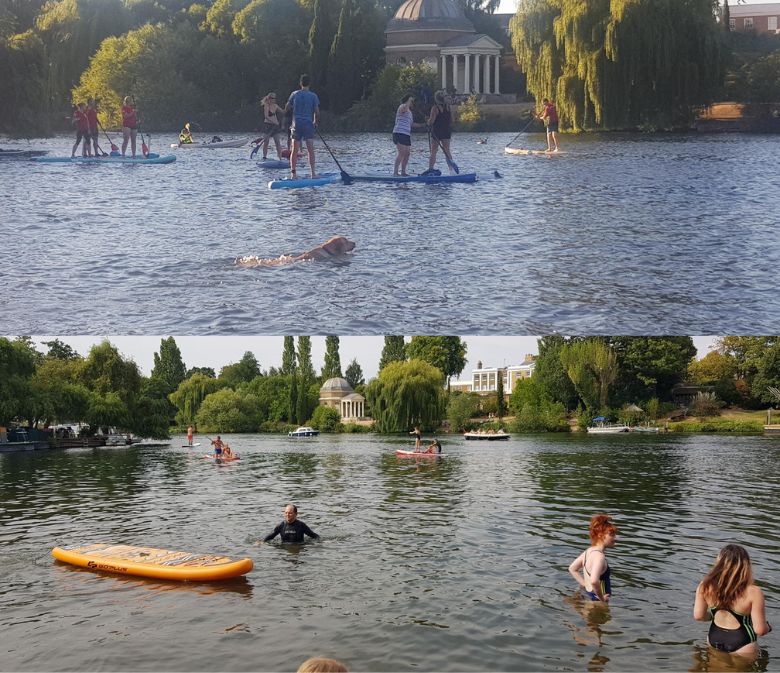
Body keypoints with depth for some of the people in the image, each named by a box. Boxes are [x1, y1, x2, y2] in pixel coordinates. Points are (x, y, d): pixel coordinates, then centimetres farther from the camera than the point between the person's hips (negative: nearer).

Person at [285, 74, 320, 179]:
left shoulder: (294, 94, 1)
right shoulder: (313, 96, -3)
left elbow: (286, 109, 6)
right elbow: (317, 112, -4)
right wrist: (315, 121, 15)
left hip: (296, 125, 2)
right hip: (308, 125, -2)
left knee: (294, 151, 5)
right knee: (311, 150, -1)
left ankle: (293, 173, 2)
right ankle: (313, 173, -5)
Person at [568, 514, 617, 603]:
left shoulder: (589, 551, 6)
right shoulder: (599, 556, -22)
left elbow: (572, 568, 20)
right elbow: (594, 581, -37)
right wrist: (602, 598, -22)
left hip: (588, 595, 10)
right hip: (596, 600, -10)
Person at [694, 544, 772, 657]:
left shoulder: (705, 586, -13)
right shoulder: (753, 593, -23)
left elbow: (698, 616, -2)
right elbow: (760, 630, -18)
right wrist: (767, 627, 5)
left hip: (714, 639, 4)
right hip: (742, 644, -4)